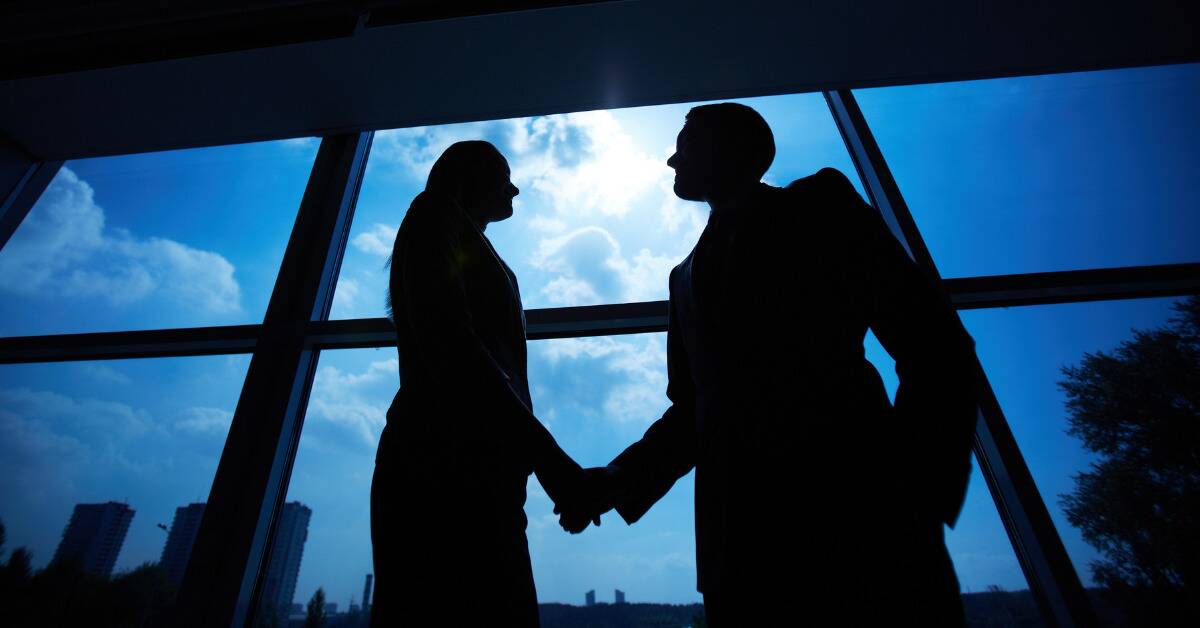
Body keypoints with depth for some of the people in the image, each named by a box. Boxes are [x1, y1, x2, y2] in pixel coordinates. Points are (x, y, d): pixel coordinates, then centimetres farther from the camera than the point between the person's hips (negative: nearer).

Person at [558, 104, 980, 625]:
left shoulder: (818, 204, 8)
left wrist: (919, 491, -13)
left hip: (857, 517, -4)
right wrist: (621, 480, 7)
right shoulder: (687, 275, 22)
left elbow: (934, 347, -1)